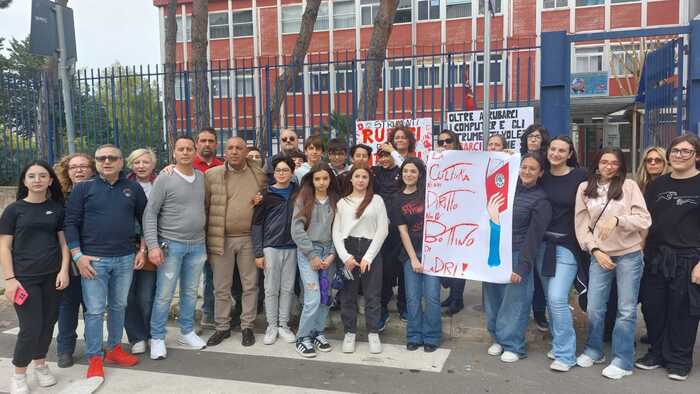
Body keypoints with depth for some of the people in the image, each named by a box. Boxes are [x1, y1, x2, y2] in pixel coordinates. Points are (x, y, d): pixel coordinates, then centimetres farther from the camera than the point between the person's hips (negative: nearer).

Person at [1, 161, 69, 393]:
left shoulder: (57, 208, 6)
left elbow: (63, 242, 9)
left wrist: (64, 270, -2)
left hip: (52, 277, 3)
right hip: (25, 277, -3)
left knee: (47, 324, 9)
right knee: (31, 328, -6)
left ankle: (40, 365, 30)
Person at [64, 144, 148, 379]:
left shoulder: (133, 188, 5)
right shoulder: (83, 188, -1)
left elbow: (145, 219, 11)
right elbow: (71, 222, -3)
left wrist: (142, 250, 5)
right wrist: (78, 255, -10)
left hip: (125, 259, 3)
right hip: (93, 259, -2)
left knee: (119, 307, 13)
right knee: (95, 311, 1)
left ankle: (114, 349, 28)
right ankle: (94, 358, 12)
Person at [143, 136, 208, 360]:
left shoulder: (202, 178, 6)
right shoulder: (164, 179, -7)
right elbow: (150, 214, -8)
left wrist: (206, 241, 10)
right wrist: (153, 245, -15)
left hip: (197, 245, 4)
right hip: (171, 245, -4)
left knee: (190, 292, 13)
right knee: (164, 294, 0)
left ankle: (187, 332, 29)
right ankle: (157, 338, 15)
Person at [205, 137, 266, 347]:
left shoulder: (259, 176, 4)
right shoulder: (212, 175, -1)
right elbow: (204, 206, 1)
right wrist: (205, 237, 0)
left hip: (249, 238, 1)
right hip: (221, 239, -1)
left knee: (250, 285, 9)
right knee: (221, 287, 9)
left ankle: (247, 326, 23)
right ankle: (222, 327, 24)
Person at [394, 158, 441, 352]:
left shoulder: (429, 192, 2)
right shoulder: (398, 200, 6)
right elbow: (403, 231, 2)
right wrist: (413, 259, -4)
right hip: (411, 252, 2)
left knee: (431, 296, -2)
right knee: (412, 298, 4)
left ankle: (431, 337, 13)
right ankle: (414, 336, 19)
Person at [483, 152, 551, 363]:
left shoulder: (540, 200, -6)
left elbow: (533, 237, -10)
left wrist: (522, 267, -15)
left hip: (517, 255, -5)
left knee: (514, 300, 0)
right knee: (493, 297, 10)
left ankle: (513, 345, 14)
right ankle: (498, 338, 27)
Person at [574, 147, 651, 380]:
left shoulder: (629, 186, -2)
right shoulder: (585, 188, 4)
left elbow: (645, 220, -8)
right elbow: (581, 224, 2)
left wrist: (617, 219, -23)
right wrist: (595, 250, -8)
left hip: (629, 255, -2)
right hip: (599, 255, 2)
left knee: (626, 310, 5)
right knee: (594, 308, 7)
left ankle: (623, 361, 17)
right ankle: (593, 350, 28)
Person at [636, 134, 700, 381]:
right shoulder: (657, 185, 11)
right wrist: (642, 253, 7)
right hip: (655, 258, 4)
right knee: (653, 308, 9)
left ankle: (679, 361, 21)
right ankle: (657, 352, 27)